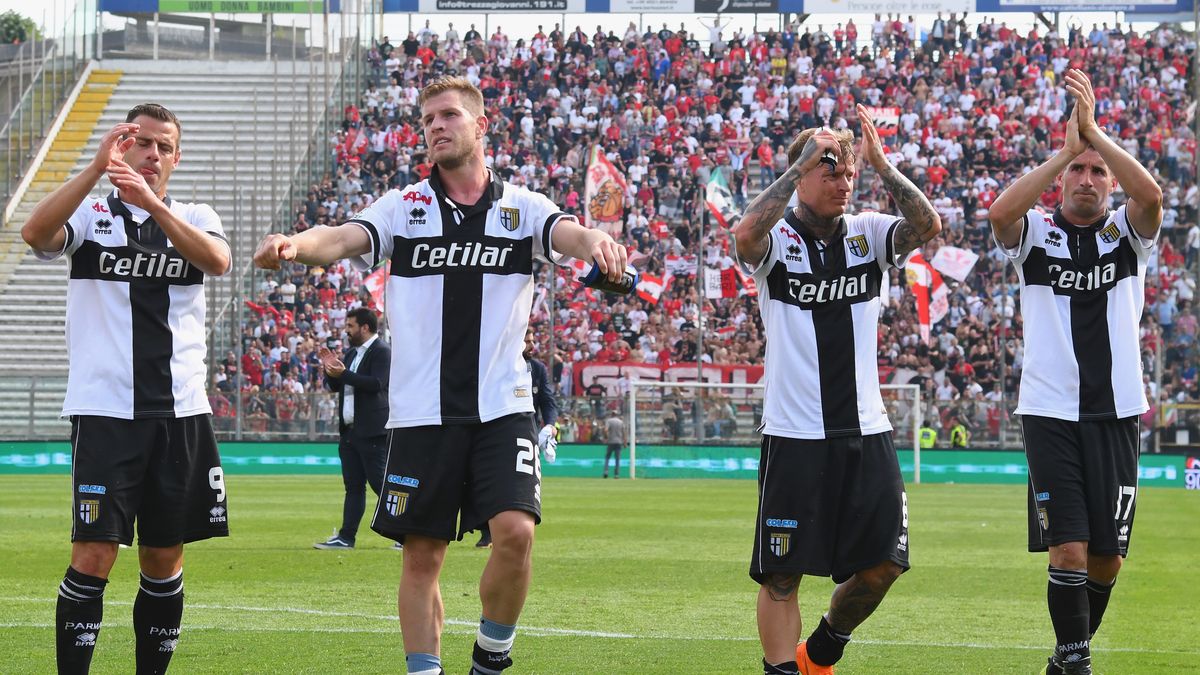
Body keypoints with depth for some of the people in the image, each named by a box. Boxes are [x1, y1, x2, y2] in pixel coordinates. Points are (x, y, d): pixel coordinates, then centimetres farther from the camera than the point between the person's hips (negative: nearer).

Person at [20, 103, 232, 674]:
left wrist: (152, 202, -24)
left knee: (165, 560, 6)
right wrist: (97, 168, -25)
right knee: (94, 557, -11)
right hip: (105, 410, -3)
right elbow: (35, 233, -17)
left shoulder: (195, 219, 12)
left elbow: (218, 260, -12)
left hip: (182, 413, 3)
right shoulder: (91, 214, 5)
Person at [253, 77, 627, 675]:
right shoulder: (404, 207, 6)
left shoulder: (521, 208, 6)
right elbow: (343, 239, -10)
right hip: (421, 411, 1)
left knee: (515, 531, -16)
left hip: (502, 407, -1)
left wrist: (597, 243, -39)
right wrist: (294, 244, -34)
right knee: (422, 556, 2)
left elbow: (570, 233, -14)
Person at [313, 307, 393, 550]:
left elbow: (377, 383, -22)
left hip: (372, 432, -9)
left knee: (382, 484, -7)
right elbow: (335, 386, 22)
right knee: (353, 486, 9)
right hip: (350, 431, 9)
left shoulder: (382, 352, -9)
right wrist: (330, 370, 2)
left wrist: (343, 373, -22)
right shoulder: (351, 353, 18)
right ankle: (346, 537, 10)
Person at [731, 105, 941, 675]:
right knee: (781, 575, -3)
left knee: (881, 564, 5)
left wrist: (881, 164, -18)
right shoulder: (776, 240, -3)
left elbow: (928, 225, -11)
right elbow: (746, 234, -27)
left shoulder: (867, 234, 7)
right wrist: (802, 163, -24)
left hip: (866, 432, 4)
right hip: (794, 435, -4)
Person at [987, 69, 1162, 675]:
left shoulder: (1128, 232, 6)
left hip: (1117, 411, 2)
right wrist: (1065, 149, -18)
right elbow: (1001, 212, -19)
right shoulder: (1036, 234, 4)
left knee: (1107, 556, 5)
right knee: (1069, 548, -11)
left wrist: (1093, 131, -20)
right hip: (1051, 412, -2)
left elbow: (1151, 194, -16)